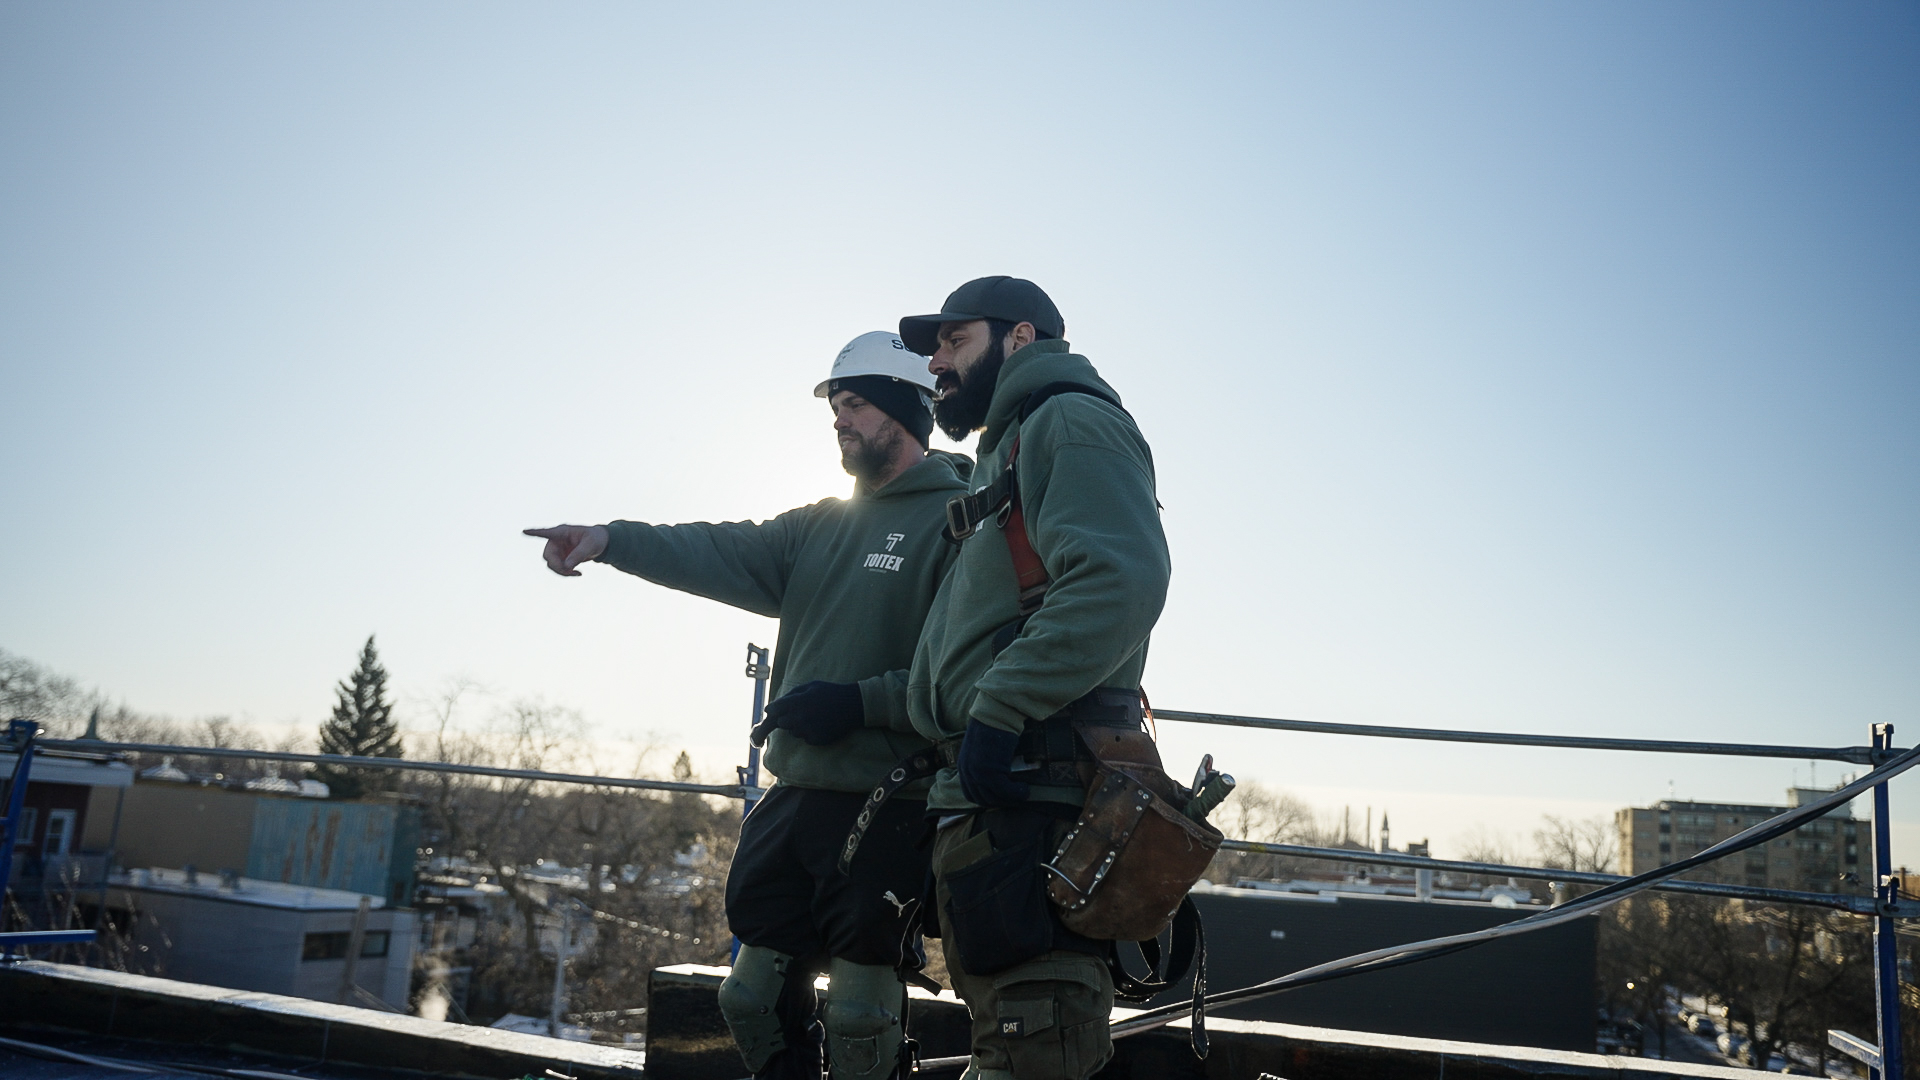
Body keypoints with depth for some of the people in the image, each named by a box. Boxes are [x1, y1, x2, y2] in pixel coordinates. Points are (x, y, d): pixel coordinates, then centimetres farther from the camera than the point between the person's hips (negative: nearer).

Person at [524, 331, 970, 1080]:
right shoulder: (822, 526, 17)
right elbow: (723, 555, 5)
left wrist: (862, 703, -20)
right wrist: (611, 540, -8)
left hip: (885, 804, -7)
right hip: (793, 795, 7)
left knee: (856, 1012, 1)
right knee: (756, 996, 13)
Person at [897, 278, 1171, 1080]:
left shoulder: (1072, 420, -1)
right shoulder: (1006, 448, 29)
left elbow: (1119, 581, -20)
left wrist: (999, 712, -22)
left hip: (1030, 785, -10)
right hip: (987, 795, 11)